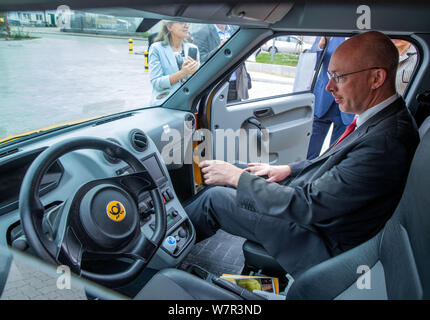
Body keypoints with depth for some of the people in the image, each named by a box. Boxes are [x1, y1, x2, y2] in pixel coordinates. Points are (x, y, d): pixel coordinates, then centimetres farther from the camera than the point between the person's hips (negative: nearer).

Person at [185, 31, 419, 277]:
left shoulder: (386, 141, -31)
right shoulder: (380, 118, 0)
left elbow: (308, 206, -30)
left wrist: (236, 177, -23)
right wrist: (288, 169, 4)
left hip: (322, 243, -9)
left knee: (215, 197, -6)